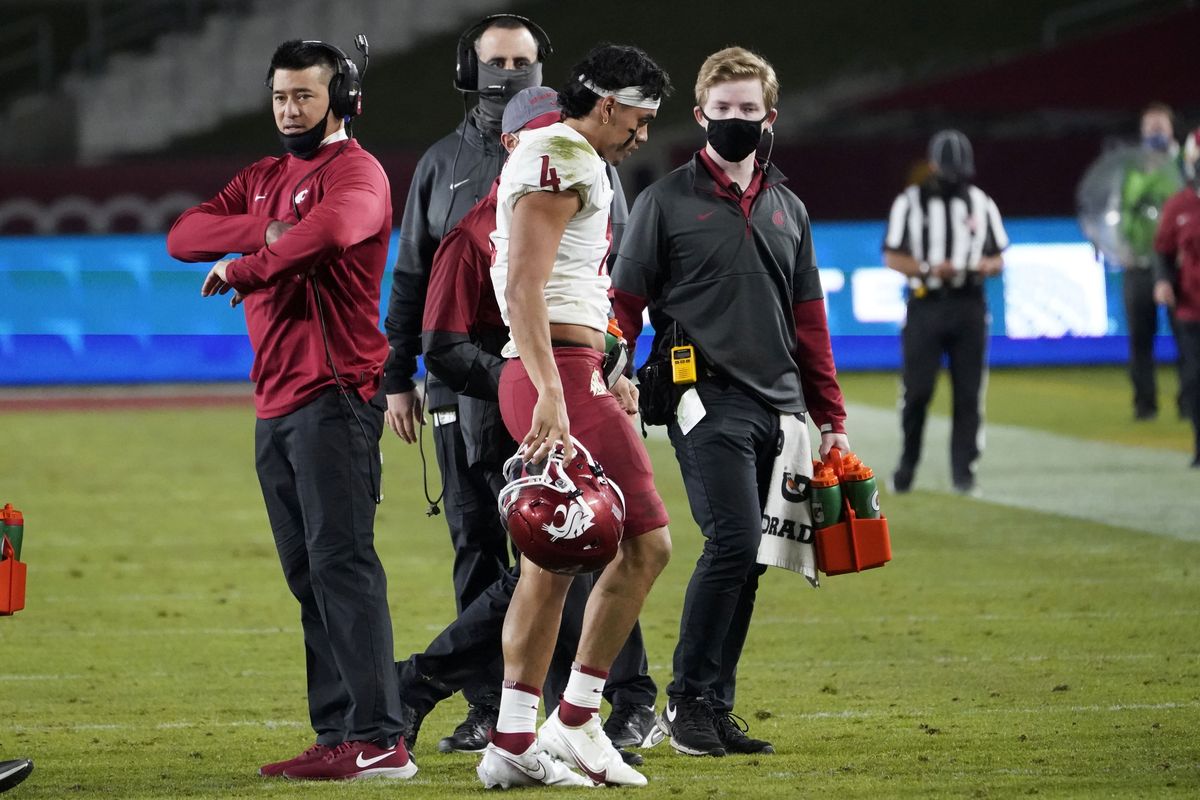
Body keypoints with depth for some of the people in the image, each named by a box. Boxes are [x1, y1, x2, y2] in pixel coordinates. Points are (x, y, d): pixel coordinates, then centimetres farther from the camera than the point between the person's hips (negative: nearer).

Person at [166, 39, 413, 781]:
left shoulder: (356, 171, -5)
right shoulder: (263, 180, 20)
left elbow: (330, 228, -29)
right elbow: (184, 237, 8)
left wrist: (243, 268, -16)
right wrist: (261, 231, -10)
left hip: (334, 397, -9)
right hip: (276, 405, 9)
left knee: (342, 562, -15)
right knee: (307, 576, 7)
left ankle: (379, 740, -19)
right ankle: (337, 738, 9)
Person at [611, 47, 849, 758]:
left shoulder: (787, 210, 17)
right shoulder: (667, 202, 2)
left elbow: (809, 321, 20)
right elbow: (624, 306, 0)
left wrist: (832, 419, 16)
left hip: (779, 409, 5)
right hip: (707, 404, -5)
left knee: (746, 563, 4)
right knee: (735, 541, -18)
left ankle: (717, 708, 10)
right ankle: (688, 699, -8)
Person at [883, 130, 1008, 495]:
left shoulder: (981, 203, 11)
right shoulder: (910, 203, 1)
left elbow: (998, 258, 14)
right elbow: (892, 257, -1)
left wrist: (985, 266, -10)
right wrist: (928, 269, -17)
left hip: (969, 305, 2)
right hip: (925, 304, -2)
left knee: (968, 392, 0)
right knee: (917, 390, -4)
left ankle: (963, 469, 5)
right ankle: (907, 462, 13)